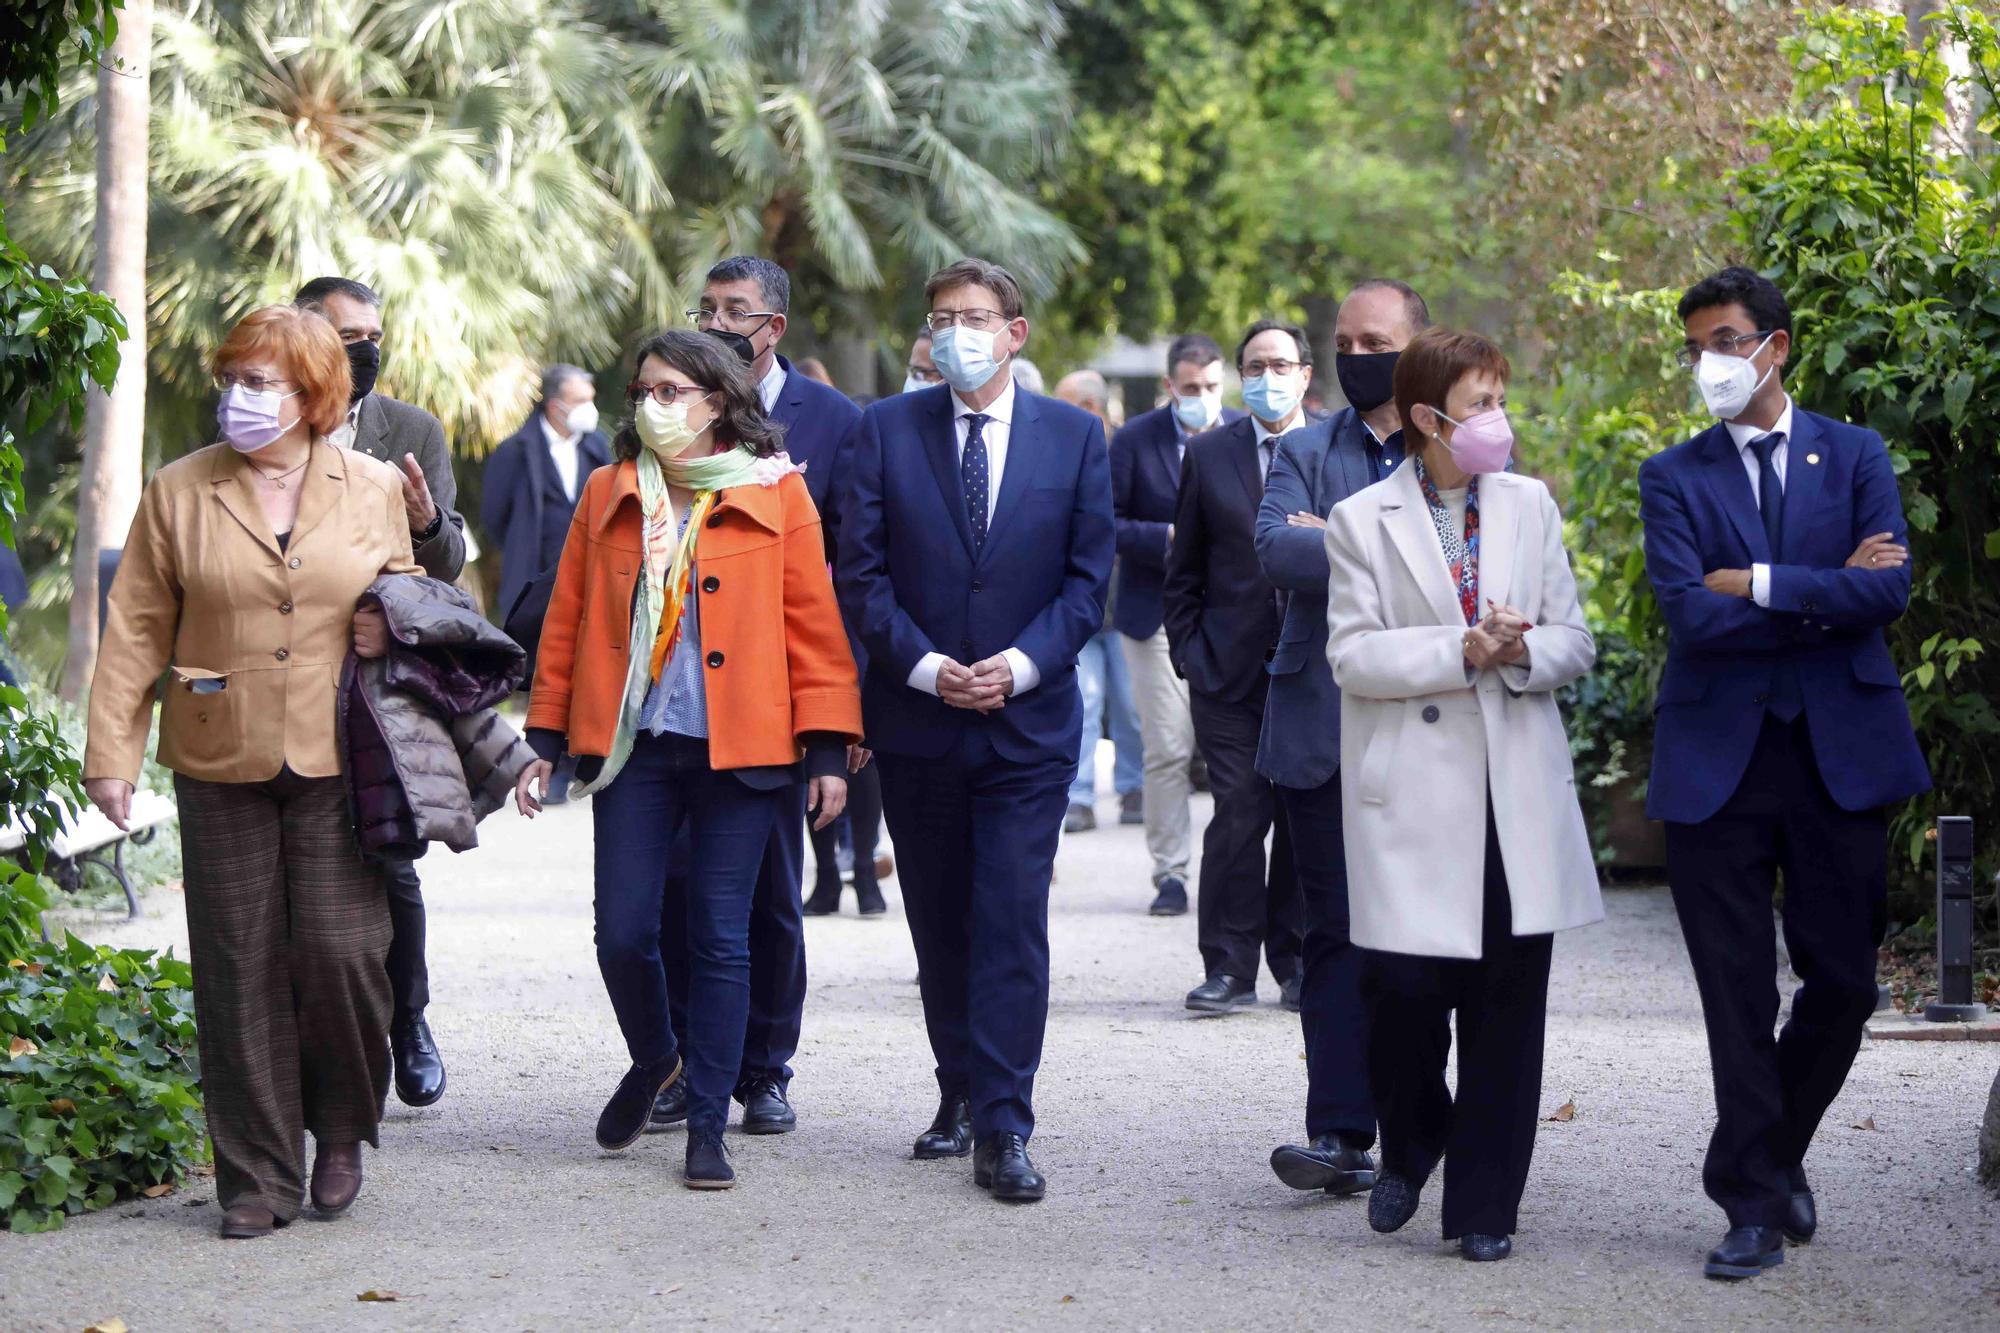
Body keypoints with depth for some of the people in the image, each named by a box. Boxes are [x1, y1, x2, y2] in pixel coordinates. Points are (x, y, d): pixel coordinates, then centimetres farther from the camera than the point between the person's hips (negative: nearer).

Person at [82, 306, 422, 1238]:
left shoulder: (373, 488, 5)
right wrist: (111, 753, -1)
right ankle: (259, 1177, 12)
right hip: (220, 765, 0)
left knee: (341, 952, -7)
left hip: (337, 766, 0)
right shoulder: (178, 493, 4)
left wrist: (393, 627, -5)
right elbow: (136, 631, 5)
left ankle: (341, 1133, 19)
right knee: (239, 971, 2)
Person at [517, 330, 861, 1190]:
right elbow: (567, 621, 12)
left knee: (720, 938, 0)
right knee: (622, 932, 0)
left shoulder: (776, 496, 2)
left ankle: (707, 1128, 9)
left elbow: (815, 626, 1)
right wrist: (546, 737, 8)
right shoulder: (608, 495, 9)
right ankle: (652, 1060, 30)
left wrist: (827, 749, -3)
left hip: (737, 754, -2)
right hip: (633, 743, 2)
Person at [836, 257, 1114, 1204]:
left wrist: (1021, 665, -12)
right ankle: (960, 1094, 27)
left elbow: (1089, 577, 2)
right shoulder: (885, 429, 3)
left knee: (1012, 923, -8)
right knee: (939, 927, 11)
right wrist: (923, 665, -13)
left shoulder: (1074, 437, 4)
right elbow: (861, 571, 0)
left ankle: (1003, 1130, -9)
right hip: (916, 719, 2)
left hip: (1028, 720, -1)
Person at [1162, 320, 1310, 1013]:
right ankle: (1229, 968, 0)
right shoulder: (1208, 454, 7)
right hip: (1231, 668, 0)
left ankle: (1298, 964, 15)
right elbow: (1184, 571, 11)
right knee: (1238, 813, -6)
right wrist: (1190, 655, 3)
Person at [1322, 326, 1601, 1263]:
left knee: (1508, 1000, 1)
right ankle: (1408, 1150, 23)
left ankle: (1484, 1205, 11)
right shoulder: (1362, 520, 2)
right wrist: (1463, 650, -16)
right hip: (1413, 793, -3)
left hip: (1518, 793, 3)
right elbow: (1352, 654, -6)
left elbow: (1574, 642, 12)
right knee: (1405, 985, -7)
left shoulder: (1529, 506, 12)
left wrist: (1523, 649, -10)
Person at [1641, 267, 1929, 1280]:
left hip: (1840, 750, 1)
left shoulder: (1855, 456, 7)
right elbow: (1689, 614, -10)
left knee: (1843, 980, 5)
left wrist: (1759, 583, -11)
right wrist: (1829, 596, -9)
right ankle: (1757, 1205, 9)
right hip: (1718, 757, -1)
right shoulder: (1673, 478, 5)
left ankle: (1769, 1154, 27)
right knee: (1738, 996, 1)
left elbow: (1889, 589, -7)